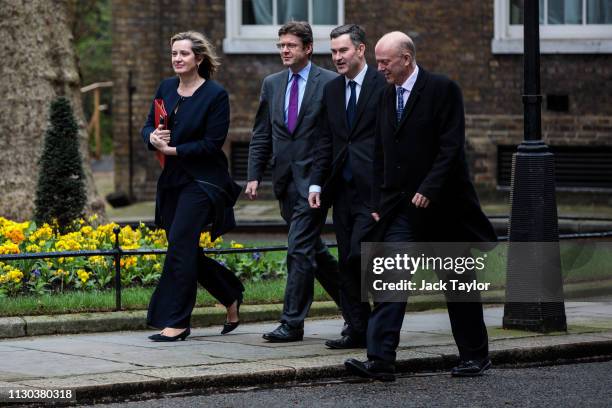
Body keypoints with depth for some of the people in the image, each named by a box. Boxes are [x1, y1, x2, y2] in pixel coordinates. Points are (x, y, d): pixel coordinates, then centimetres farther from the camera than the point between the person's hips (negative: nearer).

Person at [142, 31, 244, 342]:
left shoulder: (215, 95, -10)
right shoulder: (166, 88, 9)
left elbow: (212, 143, -14)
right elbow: (148, 126, 12)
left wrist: (172, 150, -17)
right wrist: (152, 137, -11)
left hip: (202, 182, -7)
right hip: (172, 181, 7)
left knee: (179, 244, -13)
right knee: (187, 252, 9)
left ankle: (175, 322, -8)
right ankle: (231, 295, 30)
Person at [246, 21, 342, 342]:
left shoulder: (330, 84, -5)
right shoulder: (272, 84, 11)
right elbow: (261, 136, 13)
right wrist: (254, 177, 4)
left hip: (314, 179, -6)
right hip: (286, 181, 6)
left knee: (300, 249, -11)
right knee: (311, 249, 14)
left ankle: (292, 322, -7)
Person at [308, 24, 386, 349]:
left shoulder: (384, 86, -5)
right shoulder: (331, 90, 14)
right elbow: (325, 142, 15)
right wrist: (316, 183, 5)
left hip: (374, 189, -6)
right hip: (343, 187, 6)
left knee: (360, 254, -16)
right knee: (347, 263, 6)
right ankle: (357, 331, 12)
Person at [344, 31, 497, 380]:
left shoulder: (443, 89, -9)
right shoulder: (386, 96, 10)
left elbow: (451, 147, -15)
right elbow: (381, 155, 14)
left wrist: (428, 190, -22)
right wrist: (379, 203, 8)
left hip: (442, 205, -5)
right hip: (401, 208, 5)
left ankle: (476, 356, 22)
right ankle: (381, 360, -16)